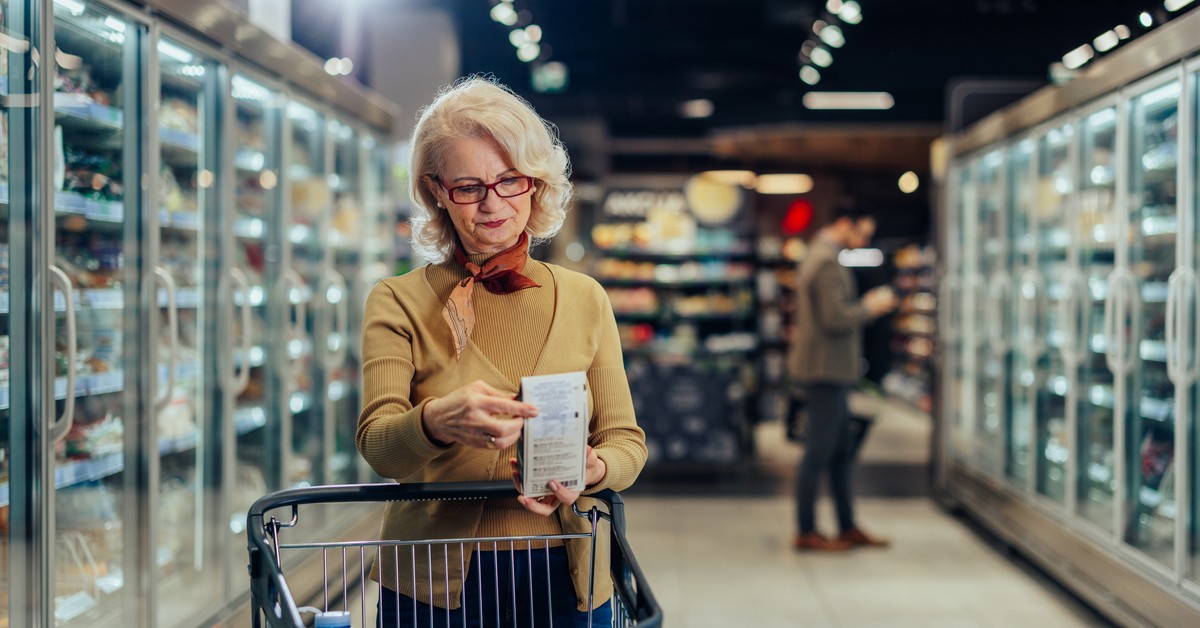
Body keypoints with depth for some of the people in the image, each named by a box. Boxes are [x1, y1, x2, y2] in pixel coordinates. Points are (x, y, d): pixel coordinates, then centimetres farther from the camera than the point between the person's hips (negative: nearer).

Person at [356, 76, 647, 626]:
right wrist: (436, 421, -35)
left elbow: (626, 440, 5)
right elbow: (376, 443, -13)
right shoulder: (398, 302, 0)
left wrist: (590, 470, -18)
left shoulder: (584, 299, 6)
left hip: (566, 581, 2)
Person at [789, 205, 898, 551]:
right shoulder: (828, 263, -17)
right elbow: (835, 319, -23)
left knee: (842, 452, 14)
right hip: (826, 370, -11)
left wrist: (865, 304, 10)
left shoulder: (818, 257, 18)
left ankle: (848, 527, 21)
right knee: (819, 452, -4)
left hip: (829, 370, 11)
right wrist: (870, 307, -9)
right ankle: (806, 532, 3)